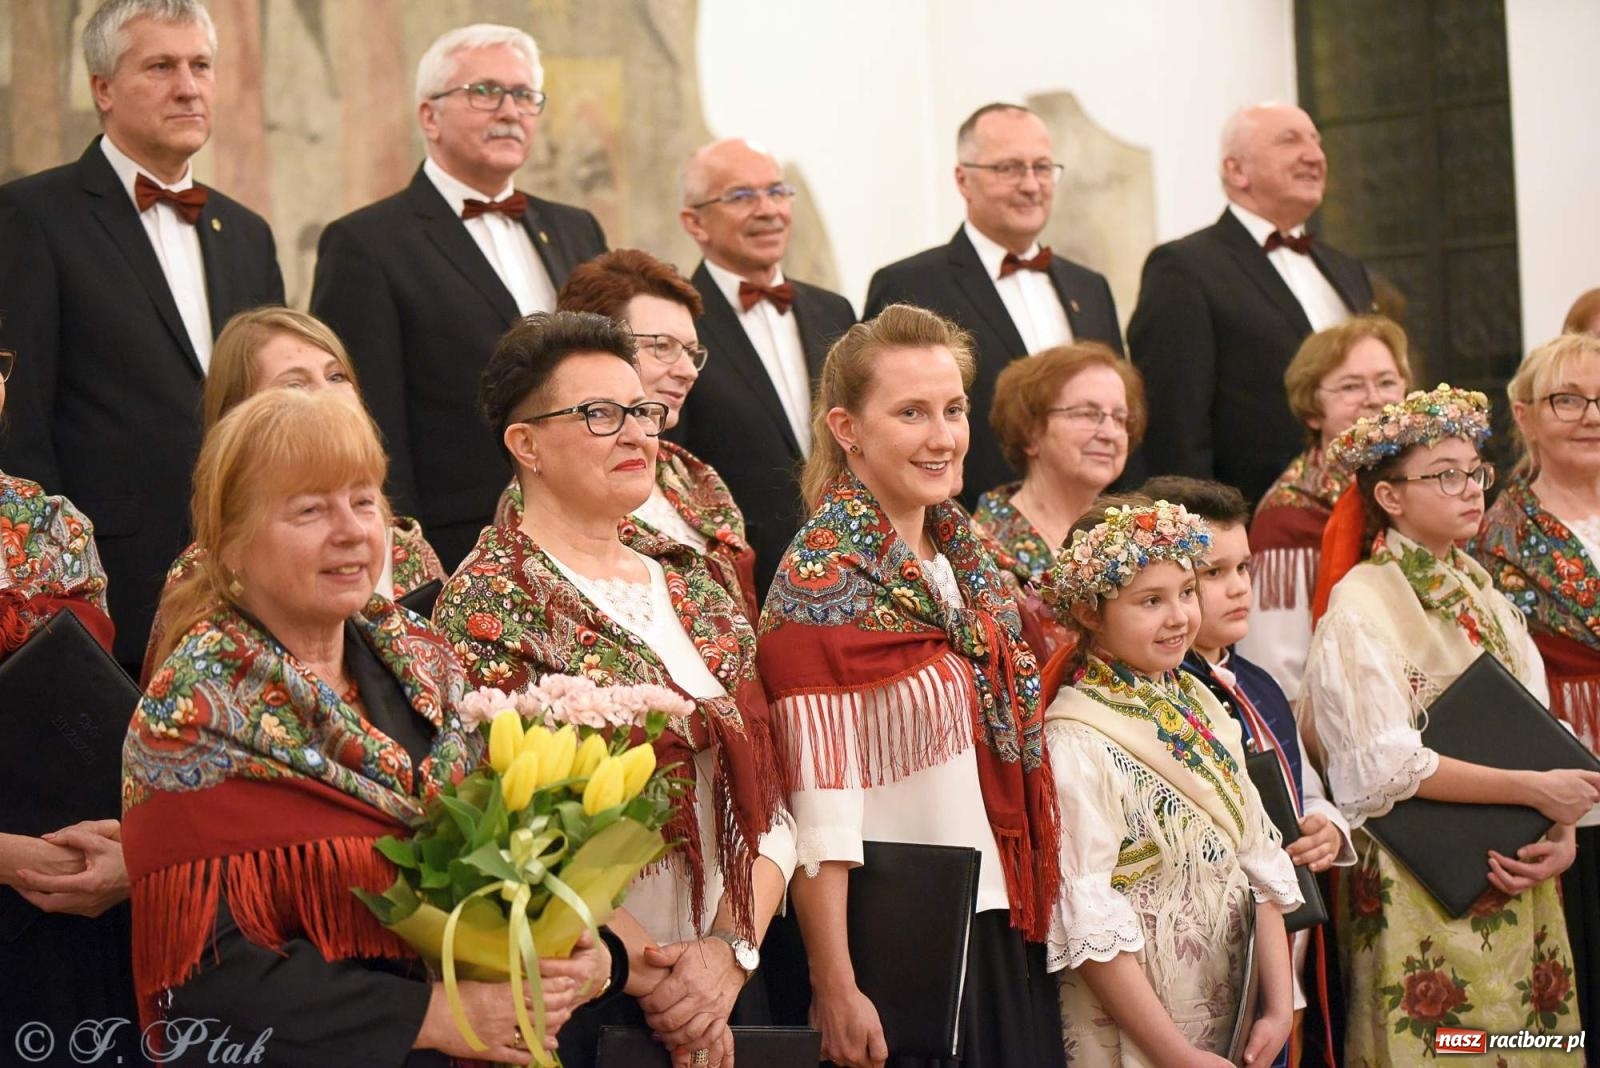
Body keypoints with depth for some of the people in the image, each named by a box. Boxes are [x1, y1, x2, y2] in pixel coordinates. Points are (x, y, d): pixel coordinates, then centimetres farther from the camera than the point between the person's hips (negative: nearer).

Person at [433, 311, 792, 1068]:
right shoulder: (489, 602, -8)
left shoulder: (694, 587, 9)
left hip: (727, 988, 5)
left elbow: (765, 808, 7)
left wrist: (729, 950, -8)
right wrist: (650, 975, -15)